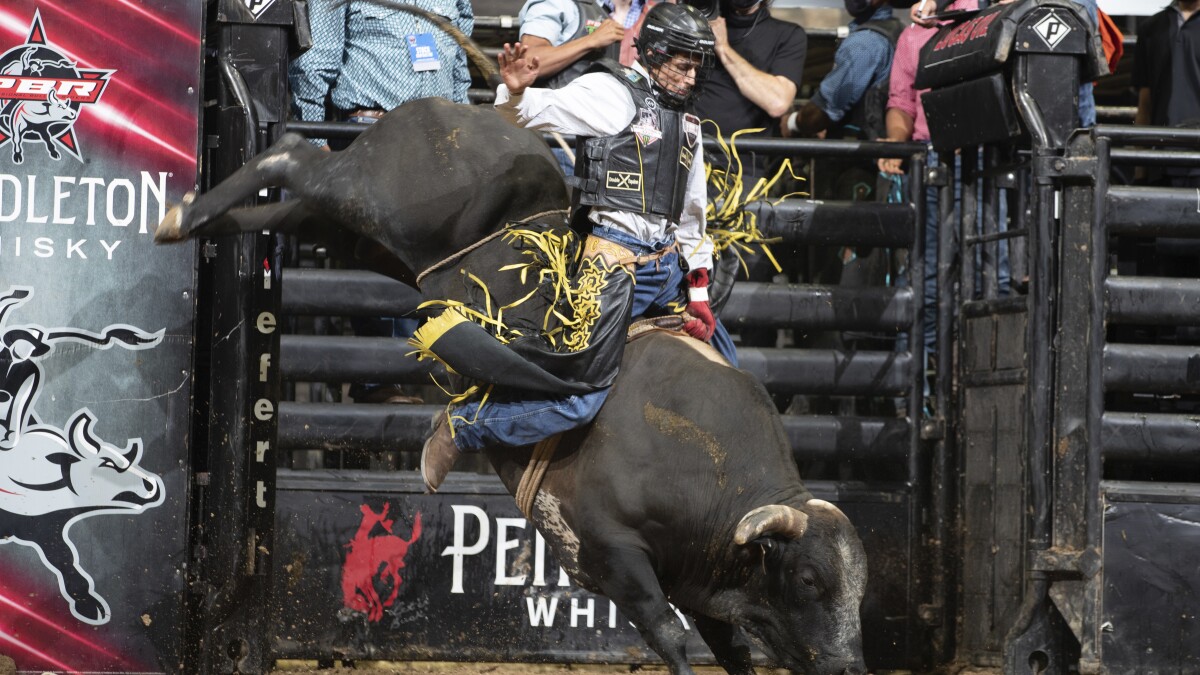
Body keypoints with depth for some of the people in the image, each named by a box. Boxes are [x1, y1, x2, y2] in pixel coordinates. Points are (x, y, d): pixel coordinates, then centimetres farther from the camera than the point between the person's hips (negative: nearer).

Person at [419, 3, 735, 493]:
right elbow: (541, 111, -11)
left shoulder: (687, 126, 21)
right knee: (581, 400, -17)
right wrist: (515, 93, -34)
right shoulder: (612, 93, 0)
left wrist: (698, 293, 22)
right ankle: (460, 429, -3)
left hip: (667, 267, 8)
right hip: (616, 259, -8)